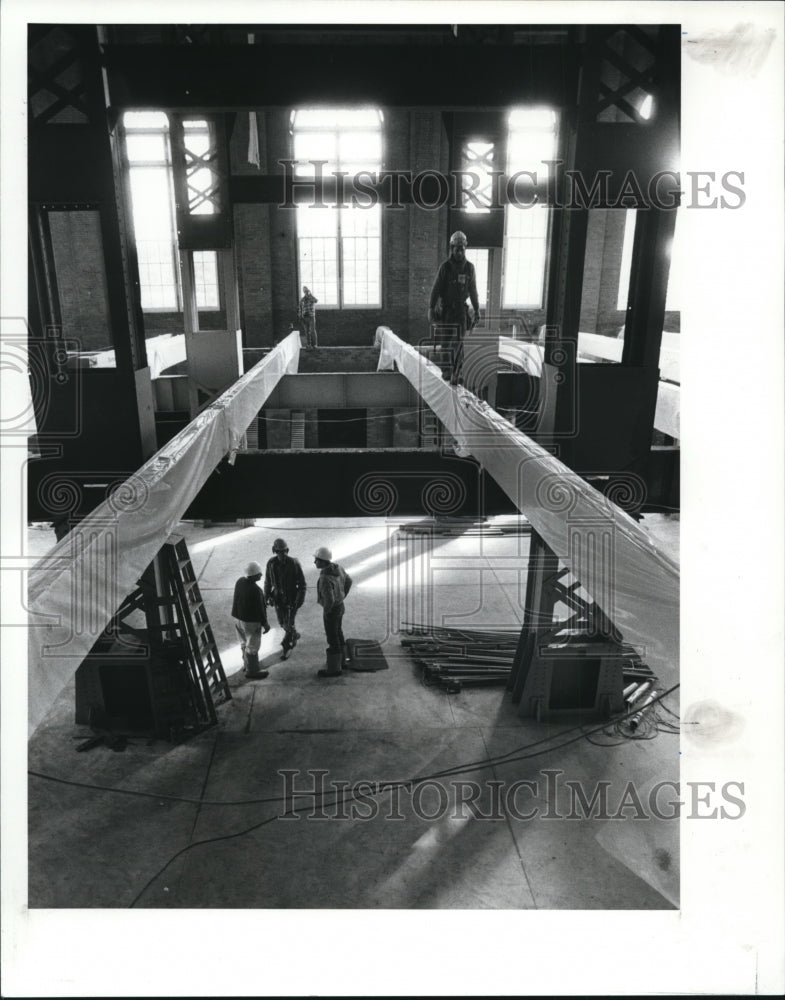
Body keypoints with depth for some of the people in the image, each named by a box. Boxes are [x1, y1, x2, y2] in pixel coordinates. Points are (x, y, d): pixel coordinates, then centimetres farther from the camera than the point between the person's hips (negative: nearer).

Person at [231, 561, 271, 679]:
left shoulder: (240, 581, -5)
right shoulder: (254, 590, -31)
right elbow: (259, 609, -23)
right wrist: (265, 624, -11)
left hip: (238, 618, 9)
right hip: (251, 621, -9)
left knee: (244, 643, 25)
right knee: (252, 646, 8)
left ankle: (246, 665, 42)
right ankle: (252, 671, 21)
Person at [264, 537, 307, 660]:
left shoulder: (294, 563, -20)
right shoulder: (271, 563, -10)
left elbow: (302, 583, -12)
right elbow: (268, 582, 3)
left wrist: (300, 599, -17)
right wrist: (266, 598, 3)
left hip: (292, 598, -4)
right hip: (278, 598, 4)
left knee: (289, 624, -3)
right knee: (282, 623, 17)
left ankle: (286, 648, 18)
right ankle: (294, 635, 47)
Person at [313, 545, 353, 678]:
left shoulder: (325, 578, -34)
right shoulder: (338, 568, -6)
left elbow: (329, 600, -39)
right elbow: (348, 581, 11)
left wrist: (326, 611, -18)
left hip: (331, 611, -9)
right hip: (339, 606, 9)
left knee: (332, 640, 7)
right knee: (338, 634, 24)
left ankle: (334, 669, 21)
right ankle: (340, 661, 40)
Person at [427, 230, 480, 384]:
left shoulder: (469, 267, 4)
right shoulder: (445, 267, -4)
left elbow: (473, 291, 11)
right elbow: (435, 289, -5)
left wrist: (476, 310, 13)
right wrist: (431, 309, -10)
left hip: (461, 309, 1)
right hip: (445, 309, -1)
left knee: (458, 342, -8)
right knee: (445, 341, 3)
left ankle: (455, 373, -6)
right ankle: (446, 370, 21)